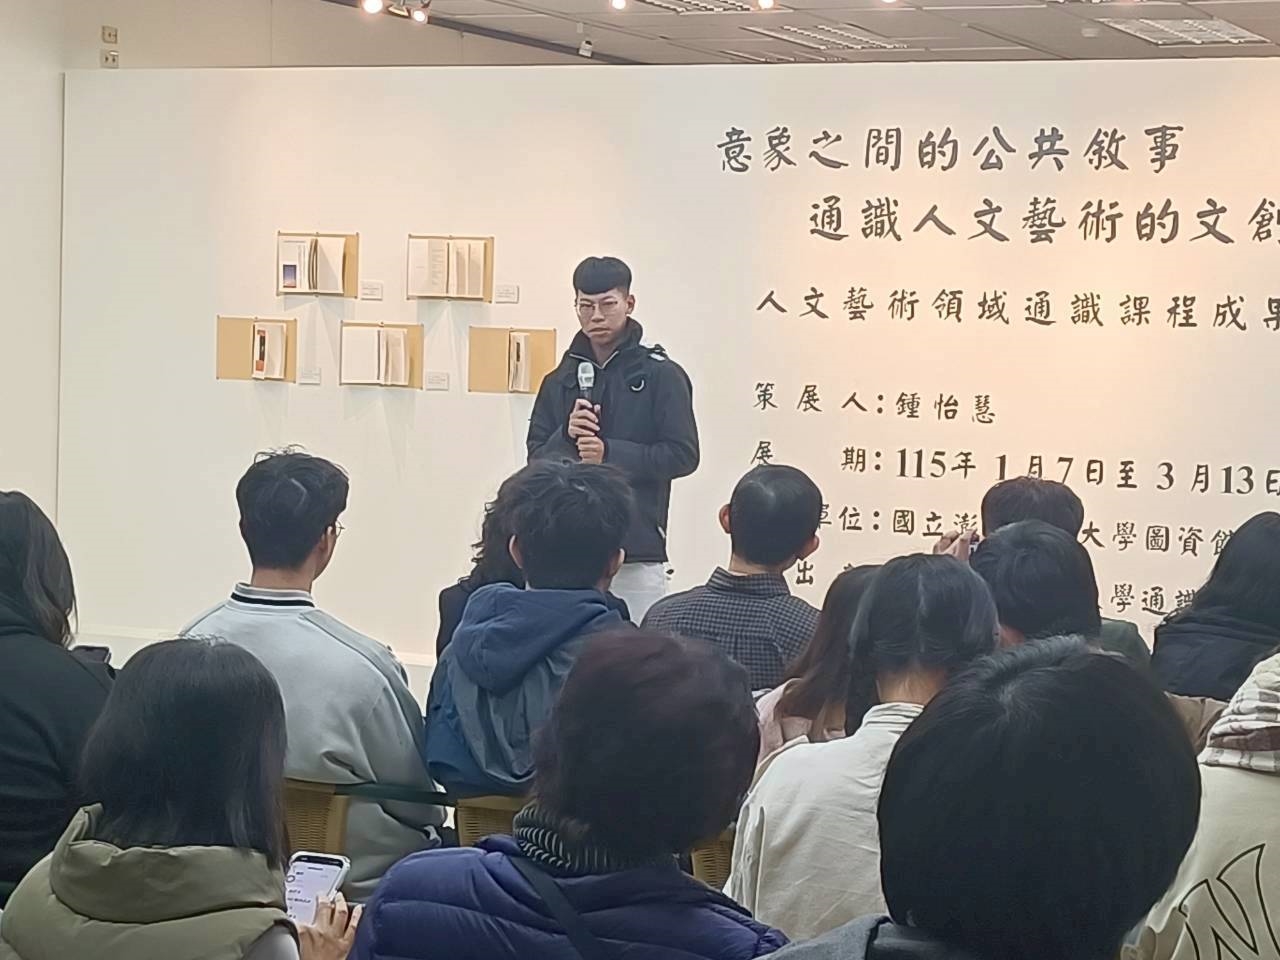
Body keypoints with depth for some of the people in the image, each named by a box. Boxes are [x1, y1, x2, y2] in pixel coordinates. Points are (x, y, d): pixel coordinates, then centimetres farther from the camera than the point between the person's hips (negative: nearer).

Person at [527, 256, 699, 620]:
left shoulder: (662, 375, 1)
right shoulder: (560, 380, 14)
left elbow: (683, 455, -5)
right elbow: (535, 459, 11)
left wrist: (611, 453, -15)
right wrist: (566, 437, -10)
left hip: (637, 553, -4)